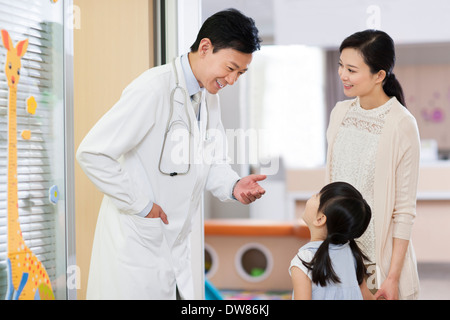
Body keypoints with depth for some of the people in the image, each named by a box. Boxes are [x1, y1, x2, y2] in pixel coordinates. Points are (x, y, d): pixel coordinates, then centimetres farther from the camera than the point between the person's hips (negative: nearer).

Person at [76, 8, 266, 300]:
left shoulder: (209, 97, 7)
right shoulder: (153, 89, -20)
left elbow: (212, 161, 16)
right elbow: (92, 153, -23)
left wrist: (234, 186, -7)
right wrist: (141, 204, -18)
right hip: (136, 246, -8)